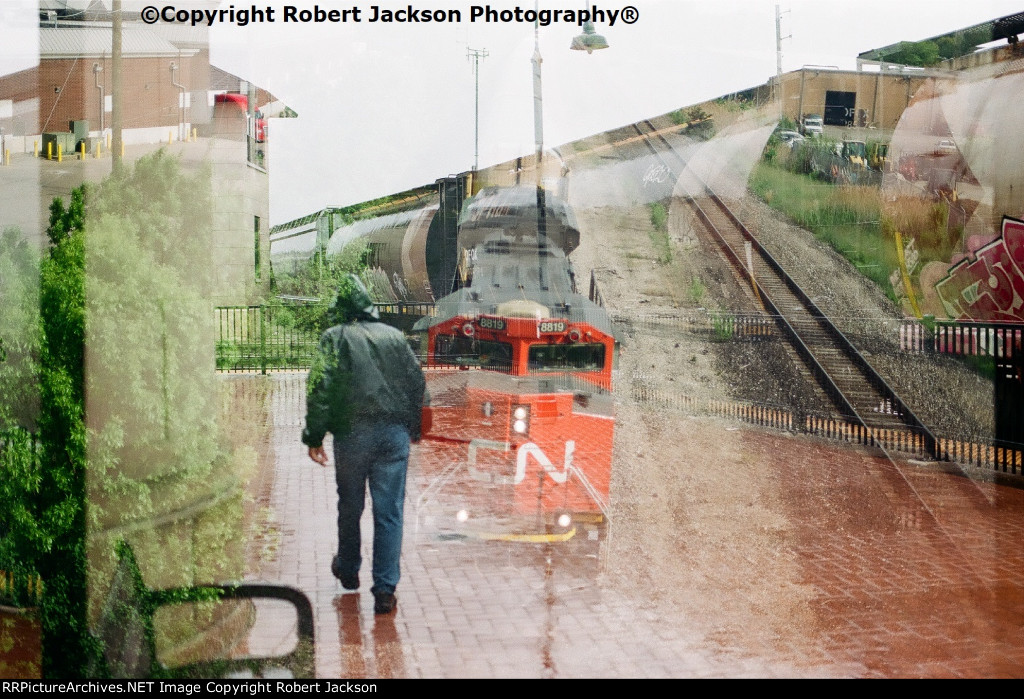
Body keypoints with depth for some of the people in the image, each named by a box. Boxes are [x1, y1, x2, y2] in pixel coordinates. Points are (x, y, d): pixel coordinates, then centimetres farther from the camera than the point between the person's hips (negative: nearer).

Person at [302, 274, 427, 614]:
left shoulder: (335, 337, -1)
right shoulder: (394, 336, 10)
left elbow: (320, 386, -10)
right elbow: (417, 382, 13)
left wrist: (314, 436, -6)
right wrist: (413, 429, 24)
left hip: (352, 433, -2)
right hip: (395, 433, 2)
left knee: (349, 506, 17)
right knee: (389, 512, 0)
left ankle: (348, 570, 37)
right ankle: (385, 589, -5)